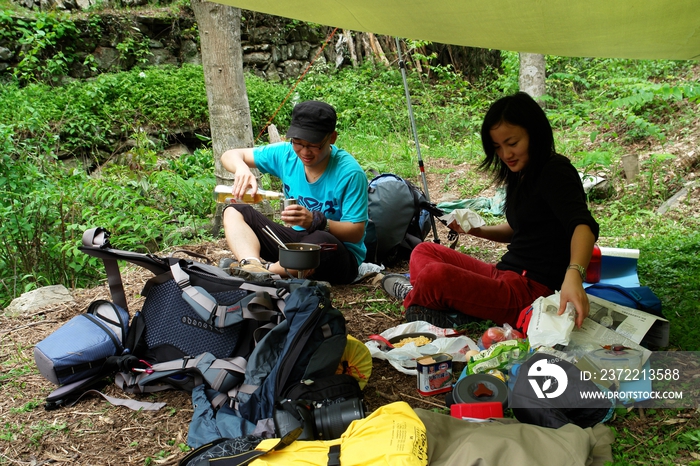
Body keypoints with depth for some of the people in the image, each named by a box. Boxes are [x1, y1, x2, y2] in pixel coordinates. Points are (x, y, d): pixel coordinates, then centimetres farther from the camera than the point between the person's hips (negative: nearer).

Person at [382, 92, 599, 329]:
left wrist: (574, 274, -51)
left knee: (436, 275, -29)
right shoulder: (519, 174, 13)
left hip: (533, 290, -10)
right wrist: (477, 230, 8)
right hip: (505, 274, 10)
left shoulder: (555, 173, -14)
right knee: (424, 251, 12)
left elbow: (583, 225, -31)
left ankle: (412, 296, 6)